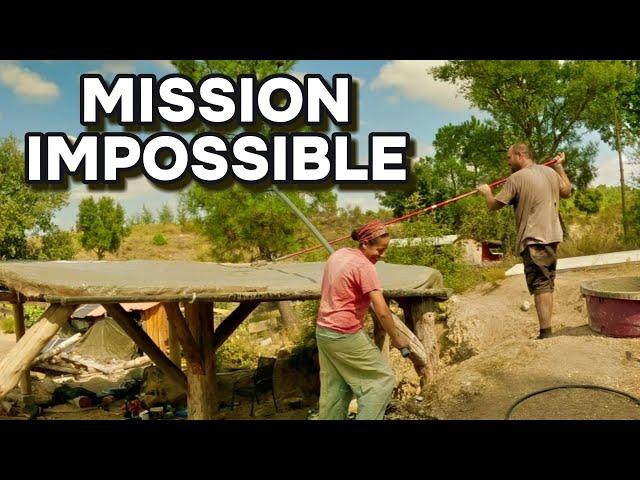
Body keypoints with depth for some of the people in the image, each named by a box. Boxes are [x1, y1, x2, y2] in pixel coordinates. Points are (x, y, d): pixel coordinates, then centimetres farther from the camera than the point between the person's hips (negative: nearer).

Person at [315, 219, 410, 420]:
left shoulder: (337, 254, 6)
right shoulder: (364, 266, -19)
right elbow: (382, 312, -21)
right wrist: (396, 339, -8)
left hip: (323, 331, 9)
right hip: (346, 336, -9)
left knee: (334, 388, 17)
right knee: (383, 378, 4)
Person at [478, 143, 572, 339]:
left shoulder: (516, 178, -11)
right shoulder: (551, 172, 10)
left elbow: (493, 205, -7)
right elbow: (567, 192, 27)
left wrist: (486, 192, 14)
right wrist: (560, 167, 34)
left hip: (534, 239, -7)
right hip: (552, 236, 8)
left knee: (541, 286, -7)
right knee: (547, 285, 14)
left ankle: (545, 333, -6)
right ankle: (547, 331, 21)